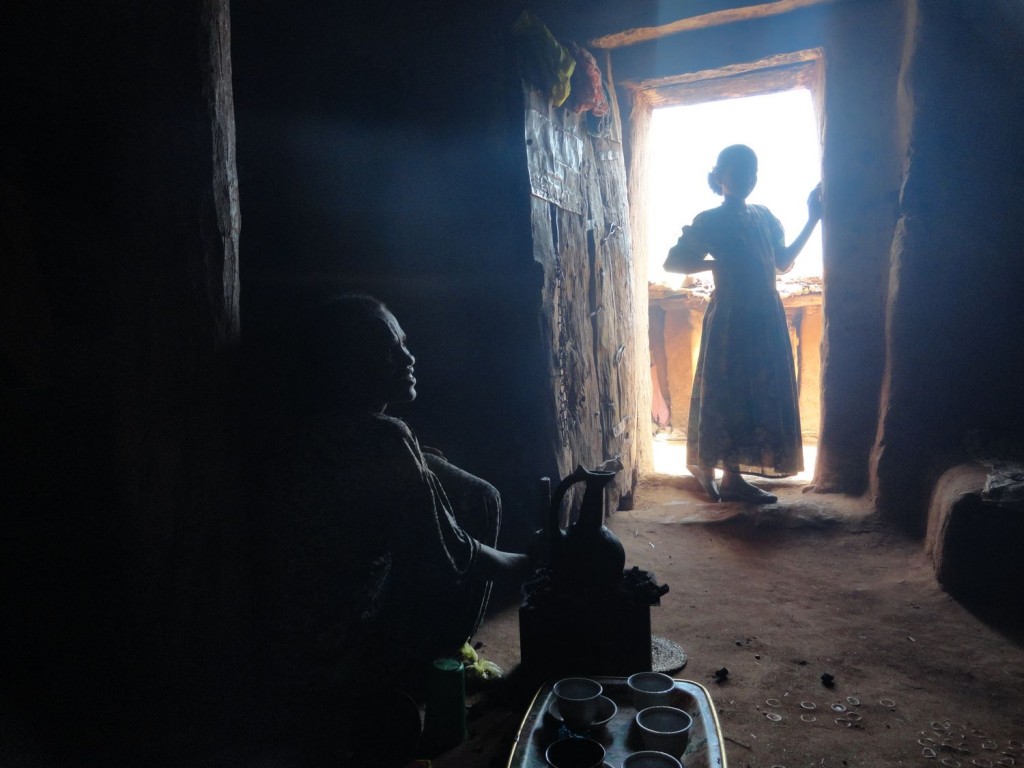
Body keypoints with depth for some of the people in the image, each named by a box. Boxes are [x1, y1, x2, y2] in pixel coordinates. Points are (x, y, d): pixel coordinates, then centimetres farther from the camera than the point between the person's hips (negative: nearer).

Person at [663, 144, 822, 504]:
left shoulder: (764, 216, 14)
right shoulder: (710, 221, -4)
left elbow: (783, 263, 20)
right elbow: (672, 262, -6)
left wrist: (813, 219, 17)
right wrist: (717, 263, -12)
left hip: (766, 318, 7)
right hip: (730, 318, -7)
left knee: (762, 394, 8)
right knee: (728, 394, -3)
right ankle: (730, 476, 5)